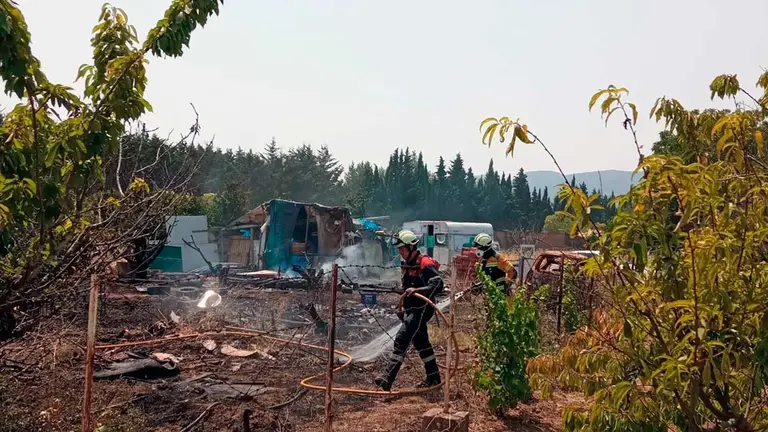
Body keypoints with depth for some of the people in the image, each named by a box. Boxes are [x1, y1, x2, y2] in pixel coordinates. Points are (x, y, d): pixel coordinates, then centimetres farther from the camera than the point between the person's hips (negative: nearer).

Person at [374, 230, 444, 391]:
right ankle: (433, 377, 28)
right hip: (410, 310, 10)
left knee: (401, 340, -18)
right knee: (421, 343, 16)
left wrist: (417, 290, -36)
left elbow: (438, 284, -25)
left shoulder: (425, 264, -15)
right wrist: (403, 307, 27)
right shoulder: (406, 264, 13)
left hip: (421, 310, -10)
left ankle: (388, 377, -24)